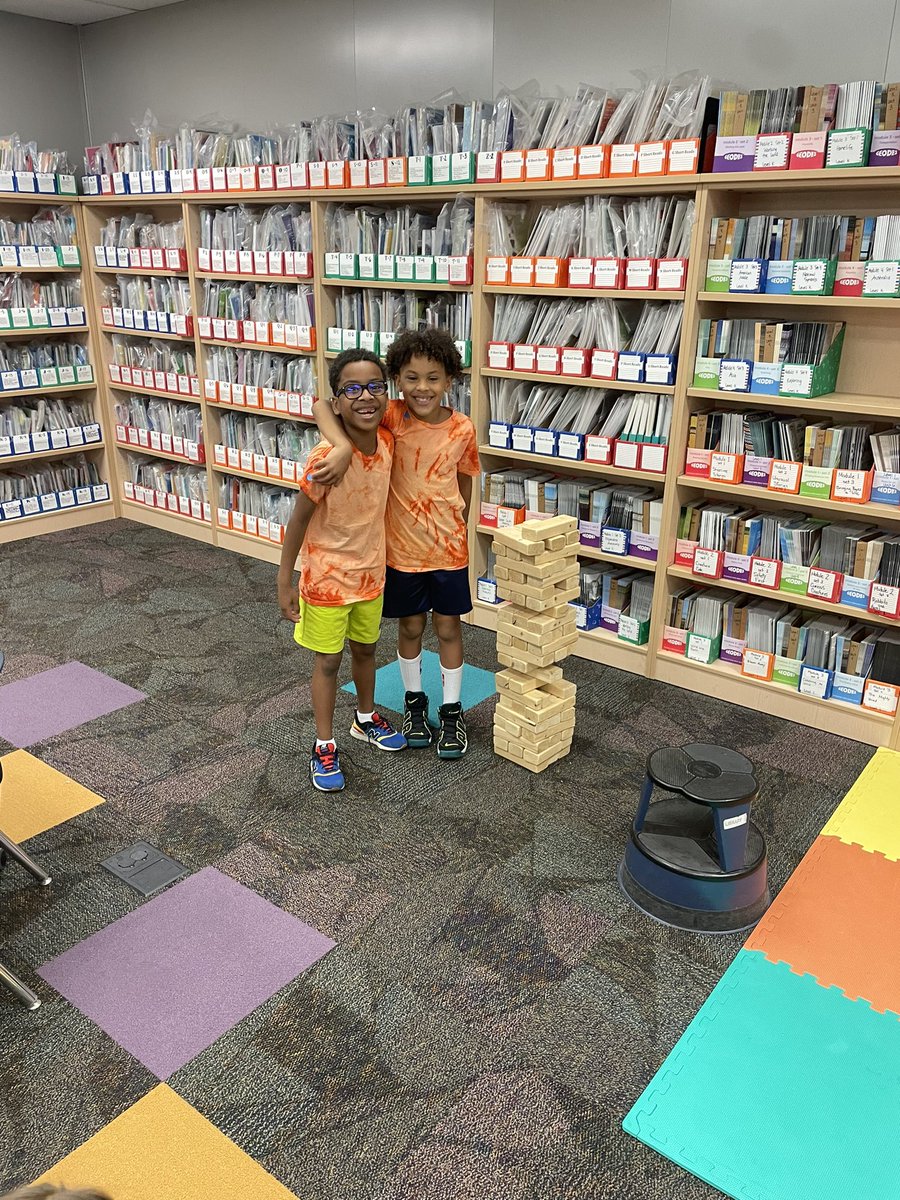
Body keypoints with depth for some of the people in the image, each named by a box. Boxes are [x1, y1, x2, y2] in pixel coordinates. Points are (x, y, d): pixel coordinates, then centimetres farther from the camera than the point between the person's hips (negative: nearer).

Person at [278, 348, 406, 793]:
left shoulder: (387, 442, -10)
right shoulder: (326, 457, -27)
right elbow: (298, 521, -17)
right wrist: (285, 584, -13)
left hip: (370, 572, 5)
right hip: (327, 577, -5)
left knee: (365, 649, 23)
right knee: (328, 661, 9)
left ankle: (366, 719, 47)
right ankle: (325, 746, 27)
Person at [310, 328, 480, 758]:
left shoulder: (463, 430, -10)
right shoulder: (392, 417, -15)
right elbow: (323, 404, -23)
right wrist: (344, 446, -40)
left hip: (448, 548, 1)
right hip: (401, 548, 0)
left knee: (448, 628, 13)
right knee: (410, 627, 16)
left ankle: (452, 711, 30)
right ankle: (414, 701, 38)